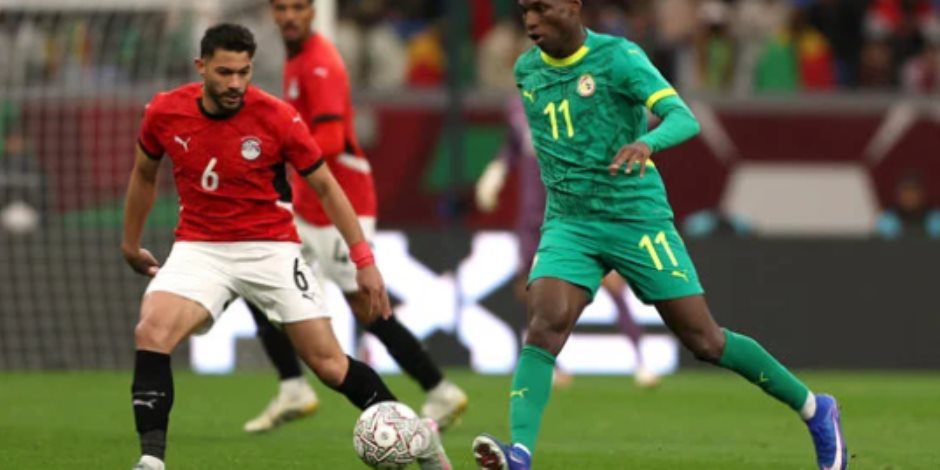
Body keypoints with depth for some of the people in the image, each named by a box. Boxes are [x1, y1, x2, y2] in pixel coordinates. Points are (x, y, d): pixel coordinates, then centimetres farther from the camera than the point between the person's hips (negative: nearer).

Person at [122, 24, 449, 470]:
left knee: (328, 362, -4)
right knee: (151, 332, -25)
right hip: (200, 248, 2)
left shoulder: (277, 118, -13)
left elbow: (326, 186, -2)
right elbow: (144, 174, 14)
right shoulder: (163, 113, -7)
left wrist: (363, 258, -6)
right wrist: (130, 243, 23)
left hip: (271, 247, -2)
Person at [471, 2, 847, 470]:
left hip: (638, 220, -4)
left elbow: (684, 118, -24)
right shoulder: (526, 71, 6)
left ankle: (814, 410, 20)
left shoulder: (617, 57, -11)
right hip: (569, 225, 4)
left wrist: (645, 143, -43)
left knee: (704, 341, 1)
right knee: (544, 325, -22)